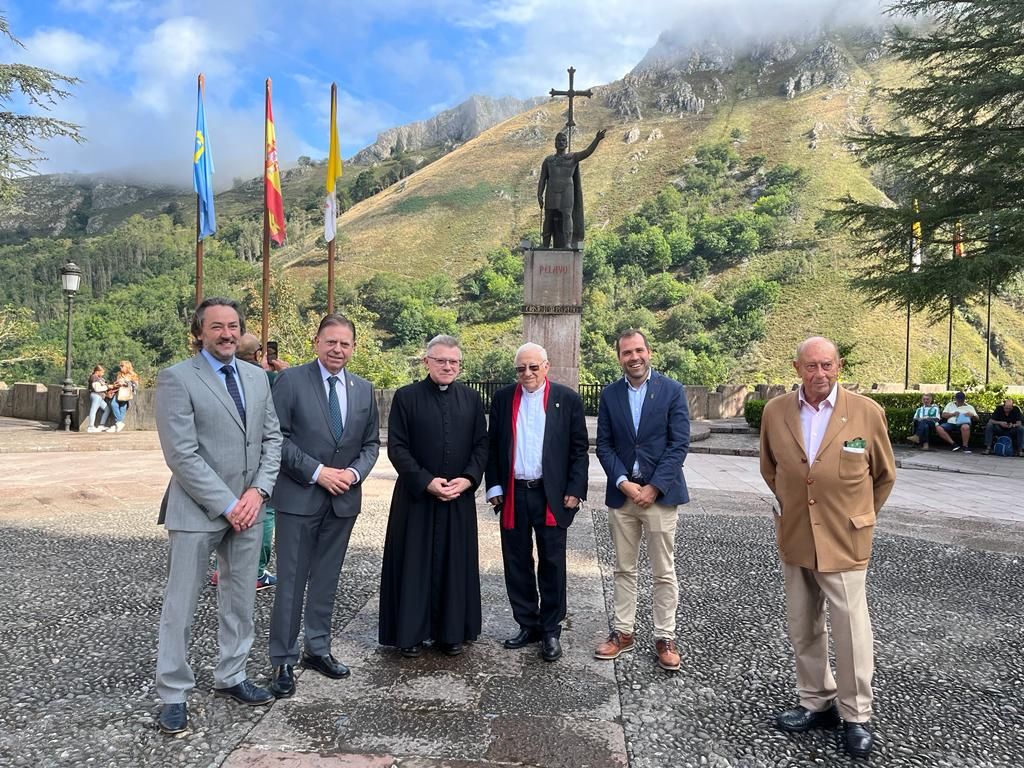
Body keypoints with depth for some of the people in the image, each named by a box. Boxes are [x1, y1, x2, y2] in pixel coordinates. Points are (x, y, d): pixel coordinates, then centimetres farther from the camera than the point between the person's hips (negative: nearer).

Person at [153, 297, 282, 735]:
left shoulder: (257, 378, 8)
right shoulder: (177, 378, -10)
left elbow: (272, 439, 8)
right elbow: (181, 454, -15)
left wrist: (258, 491, -7)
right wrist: (227, 505, -16)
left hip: (248, 508, 6)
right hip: (196, 511, -5)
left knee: (241, 599, 14)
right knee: (181, 604, 6)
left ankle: (230, 678, 31)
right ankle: (173, 694, 21)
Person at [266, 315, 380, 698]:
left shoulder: (364, 389, 8)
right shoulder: (291, 380, -6)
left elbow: (371, 442, 11)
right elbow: (277, 437, -10)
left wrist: (355, 472, -7)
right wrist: (317, 472, -16)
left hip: (344, 498, 4)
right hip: (299, 497, -4)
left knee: (326, 579, 15)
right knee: (291, 581, 3)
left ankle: (317, 649, 29)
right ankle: (283, 661, 16)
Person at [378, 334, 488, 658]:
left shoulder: (471, 399, 5)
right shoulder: (406, 397, -4)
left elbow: (481, 445, 6)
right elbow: (396, 446, -7)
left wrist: (468, 479, -10)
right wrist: (426, 481, -15)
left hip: (460, 498, 3)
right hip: (416, 496, -2)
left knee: (454, 564, 10)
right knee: (414, 563, 5)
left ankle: (451, 631, 22)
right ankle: (411, 632, 18)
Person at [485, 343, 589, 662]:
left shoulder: (567, 399, -1)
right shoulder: (502, 398, 6)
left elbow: (579, 448, -1)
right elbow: (492, 445, 8)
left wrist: (575, 490, -7)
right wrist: (494, 487, 1)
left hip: (551, 495, -2)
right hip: (512, 495, 3)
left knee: (552, 565, 6)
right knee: (517, 563, 10)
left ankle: (551, 630, 20)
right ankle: (528, 625, 24)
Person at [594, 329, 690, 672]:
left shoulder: (672, 390, -4)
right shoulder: (610, 394, 5)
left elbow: (680, 444, -7)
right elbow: (604, 445, 4)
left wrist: (654, 487, -13)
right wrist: (623, 483, -10)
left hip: (659, 493, -3)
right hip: (621, 493, 3)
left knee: (664, 572, 5)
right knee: (624, 569, 12)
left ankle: (665, 638, 17)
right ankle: (623, 632, 24)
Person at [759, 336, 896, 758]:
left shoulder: (867, 412, -8)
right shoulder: (775, 411, -2)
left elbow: (884, 475, 6)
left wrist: (858, 519, 11)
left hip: (843, 543, -3)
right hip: (794, 539, 3)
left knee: (851, 632, 3)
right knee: (803, 628, 14)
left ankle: (855, 716, 21)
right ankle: (817, 703, 32)